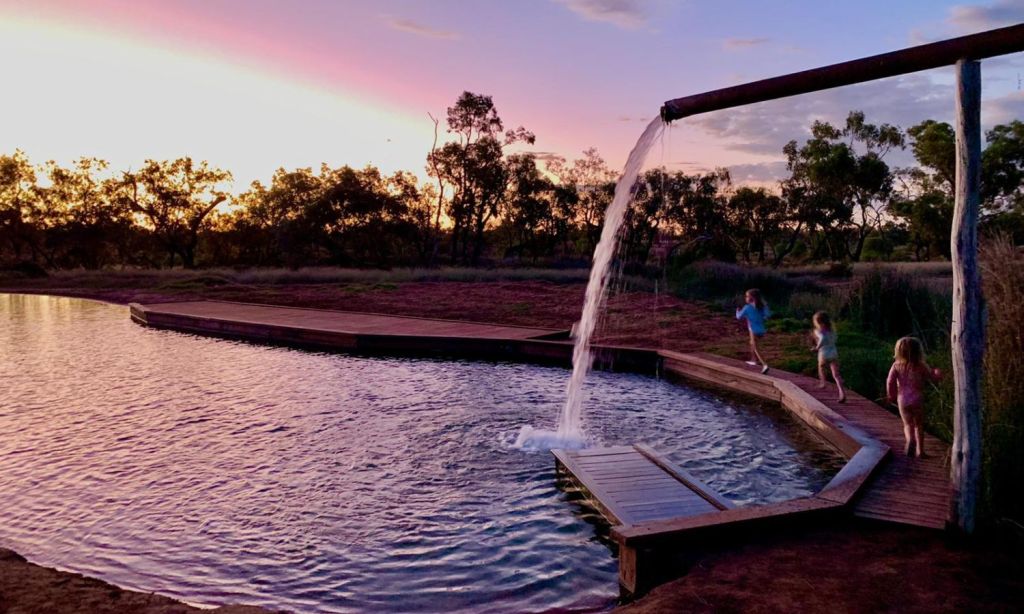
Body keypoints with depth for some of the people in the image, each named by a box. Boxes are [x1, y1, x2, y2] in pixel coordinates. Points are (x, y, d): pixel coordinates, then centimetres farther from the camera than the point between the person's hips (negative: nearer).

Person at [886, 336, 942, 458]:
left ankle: (910, 439, -20)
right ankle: (920, 450, 13)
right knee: (919, 425, 13)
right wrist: (937, 373, 28)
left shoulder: (897, 366, -4)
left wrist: (891, 396, 8)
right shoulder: (921, 366, -6)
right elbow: (933, 377, 4)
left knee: (907, 424, 9)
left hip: (902, 400, 0)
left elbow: (890, 381, -6)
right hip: (917, 400, 0)